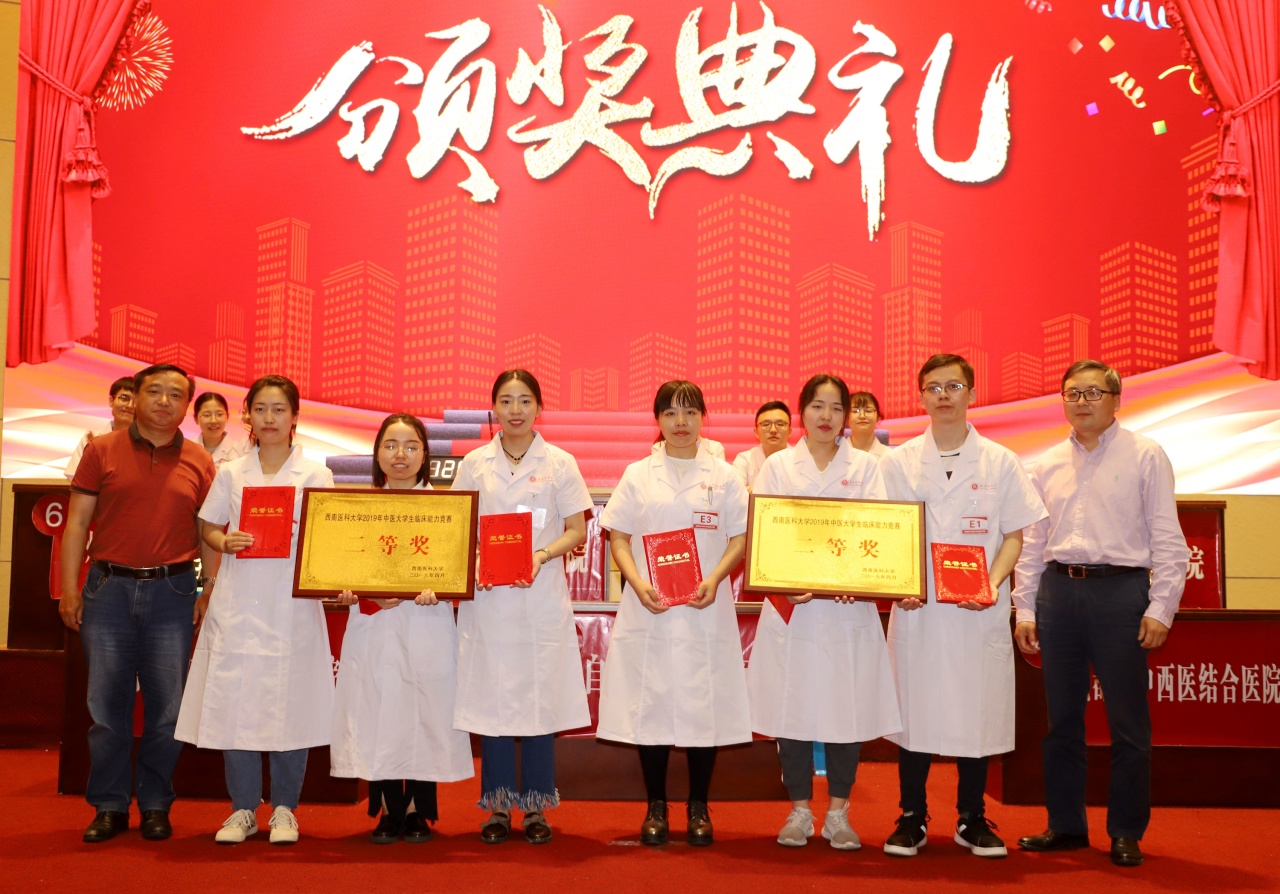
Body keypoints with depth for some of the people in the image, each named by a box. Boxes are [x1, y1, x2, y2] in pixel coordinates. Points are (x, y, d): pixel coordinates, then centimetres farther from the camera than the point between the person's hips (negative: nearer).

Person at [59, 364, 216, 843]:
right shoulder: (101, 451, 5)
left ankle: (156, 805, 17)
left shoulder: (199, 462, 6)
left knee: (167, 705, 3)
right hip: (108, 588, 0)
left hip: (172, 591, 0)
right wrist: (69, 588, -3)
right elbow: (77, 523, 4)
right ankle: (110, 807, 16)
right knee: (107, 703, 4)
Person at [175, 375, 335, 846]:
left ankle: (284, 808, 13)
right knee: (234, 701, 1)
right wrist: (226, 542, -8)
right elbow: (208, 528, 12)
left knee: (288, 702, -1)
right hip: (238, 601, 2)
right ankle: (243, 809, 14)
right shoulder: (231, 473, 11)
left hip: (292, 602, -2)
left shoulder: (315, 474, 5)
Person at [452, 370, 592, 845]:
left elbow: (577, 530, 2)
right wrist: (474, 564, -12)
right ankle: (498, 806, 15)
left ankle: (536, 806, 14)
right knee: (492, 697, 3)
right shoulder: (474, 463, 7)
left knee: (540, 696, 1)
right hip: (487, 597, 1)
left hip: (541, 597, -1)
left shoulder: (559, 463, 3)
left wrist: (542, 555, -15)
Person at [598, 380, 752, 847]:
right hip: (649, 608, 0)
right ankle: (655, 806, 16)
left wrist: (715, 579, -12)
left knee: (704, 703, 2)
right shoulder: (638, 474, 6)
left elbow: (741, 537, 4)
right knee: (651, 702, 2)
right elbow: (618, 537, 5)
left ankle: (698, 807, 17)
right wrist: (638, 584, -11)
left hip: (706, 609, 0)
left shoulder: (724, 475, 6)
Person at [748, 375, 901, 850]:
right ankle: (799, 811, 14)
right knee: (793, 707, 1)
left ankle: (838, 812, 14)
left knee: (848, 707, 1)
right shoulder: (778, 465, 9)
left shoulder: (865, 467, 10)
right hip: (792, 604, 0)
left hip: (850, 605, 0)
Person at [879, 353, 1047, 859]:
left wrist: (992, 584, -13)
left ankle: (972, 819, 20)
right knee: (914, 708, 4)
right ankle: (912, 818, 17)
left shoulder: (1000, 462, 4)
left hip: (979, 613, 0)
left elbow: (1013, 535, 4)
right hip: (916, 609, 0)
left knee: (977, 710, 5)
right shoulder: (898, 463, 6)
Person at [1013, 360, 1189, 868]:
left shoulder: (1146, 457, 1)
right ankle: (1065, 825, 22)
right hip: (1058, 591, 4)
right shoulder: (1047, 465, 12)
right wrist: (1025, 609, 7)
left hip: (1120, 590, -3)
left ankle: (1126, 832, 15)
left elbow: (1167, 539, -2)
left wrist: (1160, 608, -9)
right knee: (1062, 718, 10)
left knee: (1127, 721, 2)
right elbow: (1032, 542, 13)